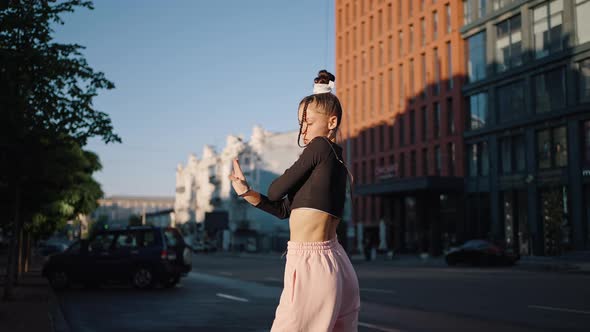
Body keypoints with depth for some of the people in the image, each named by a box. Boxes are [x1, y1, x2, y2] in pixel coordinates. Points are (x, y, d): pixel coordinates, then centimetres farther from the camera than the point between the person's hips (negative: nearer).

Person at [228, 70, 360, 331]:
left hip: (311, 263, -9)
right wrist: (247, 192, 4)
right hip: (335, 262, 9)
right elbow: (284, 209, 14)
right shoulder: (337, 162, 17)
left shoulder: (320, 147, -8)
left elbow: (275, 191, -5)